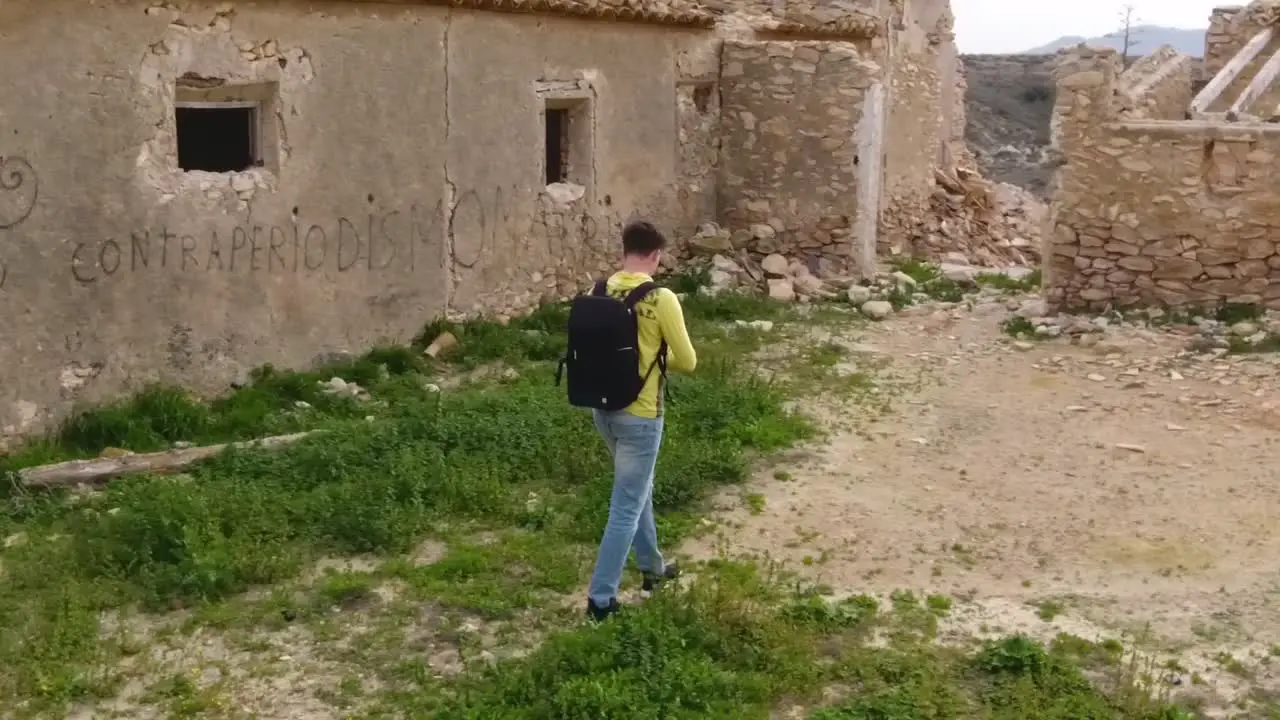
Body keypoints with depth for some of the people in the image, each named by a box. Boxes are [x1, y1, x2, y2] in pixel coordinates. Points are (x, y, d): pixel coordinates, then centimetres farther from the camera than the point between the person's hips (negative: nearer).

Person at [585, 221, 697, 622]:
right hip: (639, 415, -7)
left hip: (603, 408, 7)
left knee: (637, 490, 25)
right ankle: (600, 598, 9)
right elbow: (688, 363, -10)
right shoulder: (662, 300, -18)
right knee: (626, 507, 4)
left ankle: (652, 569, 41)